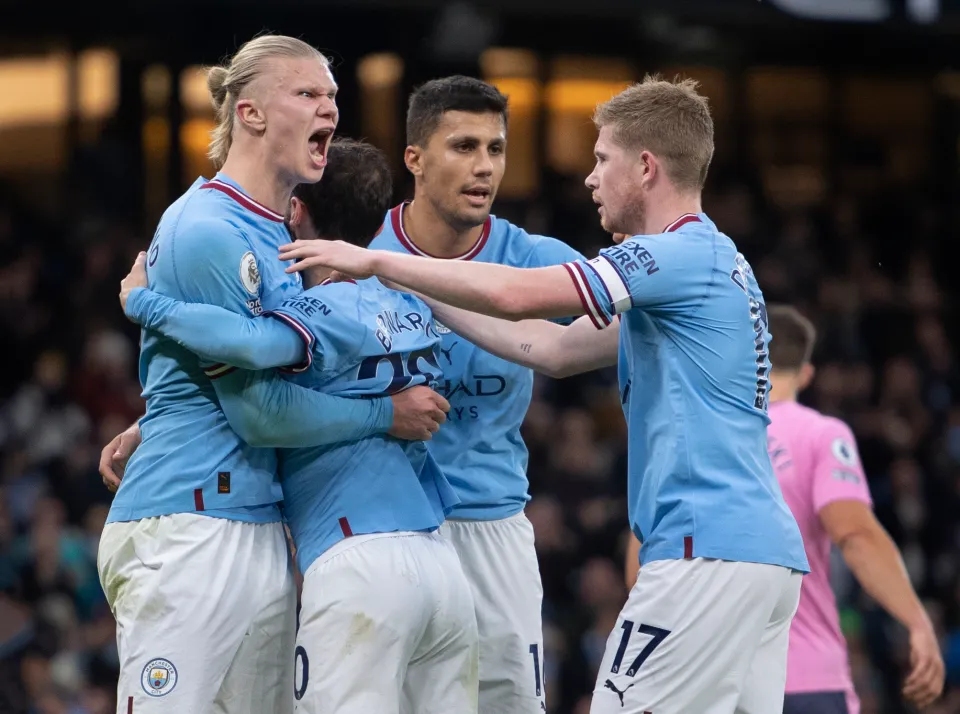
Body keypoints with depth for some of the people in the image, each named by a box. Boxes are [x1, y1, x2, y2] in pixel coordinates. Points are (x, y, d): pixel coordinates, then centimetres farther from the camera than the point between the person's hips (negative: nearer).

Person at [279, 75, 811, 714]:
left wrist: (376, 262, -8)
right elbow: (558, 347, 22)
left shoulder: (685, 253, -9)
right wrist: (422, 298, 22)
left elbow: (518, 295, -17)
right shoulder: (714, 260, 22)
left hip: (708, 548, -10)